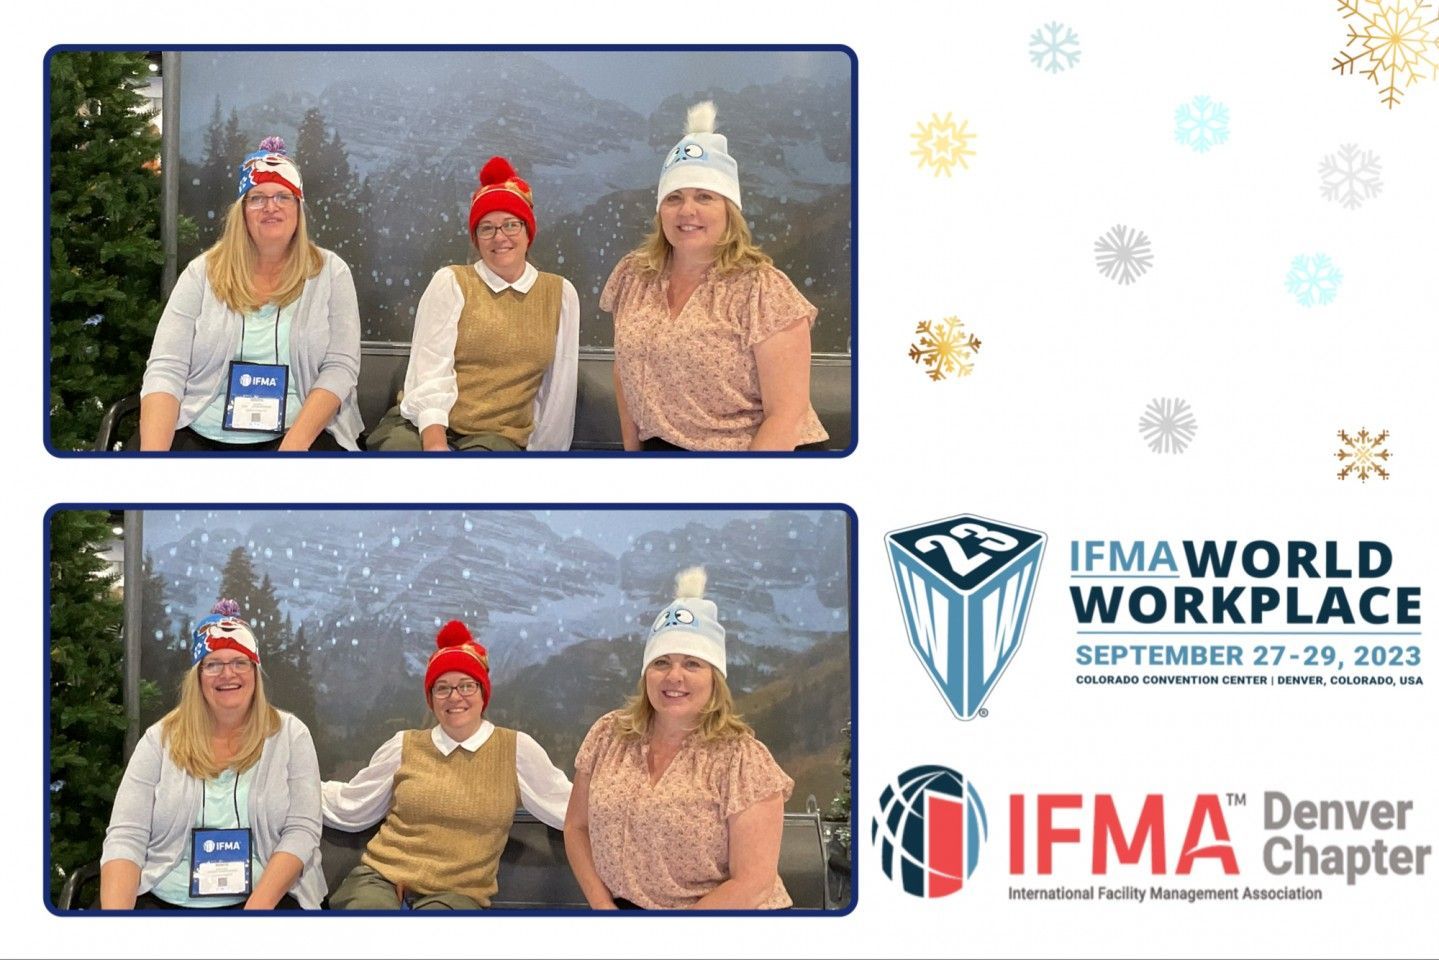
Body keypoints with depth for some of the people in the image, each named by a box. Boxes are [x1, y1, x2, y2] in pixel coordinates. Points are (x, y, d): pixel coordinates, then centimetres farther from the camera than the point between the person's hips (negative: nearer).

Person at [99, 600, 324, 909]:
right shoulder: (160, 740, 8)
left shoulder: (290, 736, 6)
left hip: (266, 897, -2)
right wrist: (115, 913, -18)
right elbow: (125, 838, 0)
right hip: (163, 901, 2)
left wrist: (257, 907, -17)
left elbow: (301, 831, -2)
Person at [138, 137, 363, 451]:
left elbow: (340, 368, -1)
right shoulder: (202, 273, 8)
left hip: (302, 433, 0)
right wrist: (153, 452, -17)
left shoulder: (331, 273, 7)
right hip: (199, 436, 0)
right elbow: (165, 369, 0)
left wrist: (293, 446, -17)